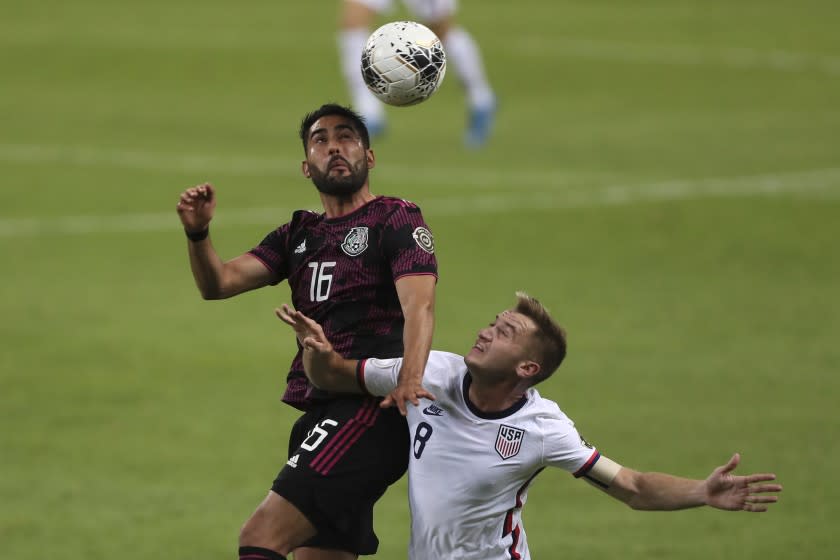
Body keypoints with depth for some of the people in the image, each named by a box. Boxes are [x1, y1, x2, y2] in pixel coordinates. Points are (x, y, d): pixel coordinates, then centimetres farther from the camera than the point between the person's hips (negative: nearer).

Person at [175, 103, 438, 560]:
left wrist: (411, 378, -34)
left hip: (372, 408, -8)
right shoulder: (297, 235, 20)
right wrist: (198, 234, -12)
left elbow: (418, 304, -15)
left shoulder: (397, 221, 1)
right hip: (321, 414, 8)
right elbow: (219, 282, 9)